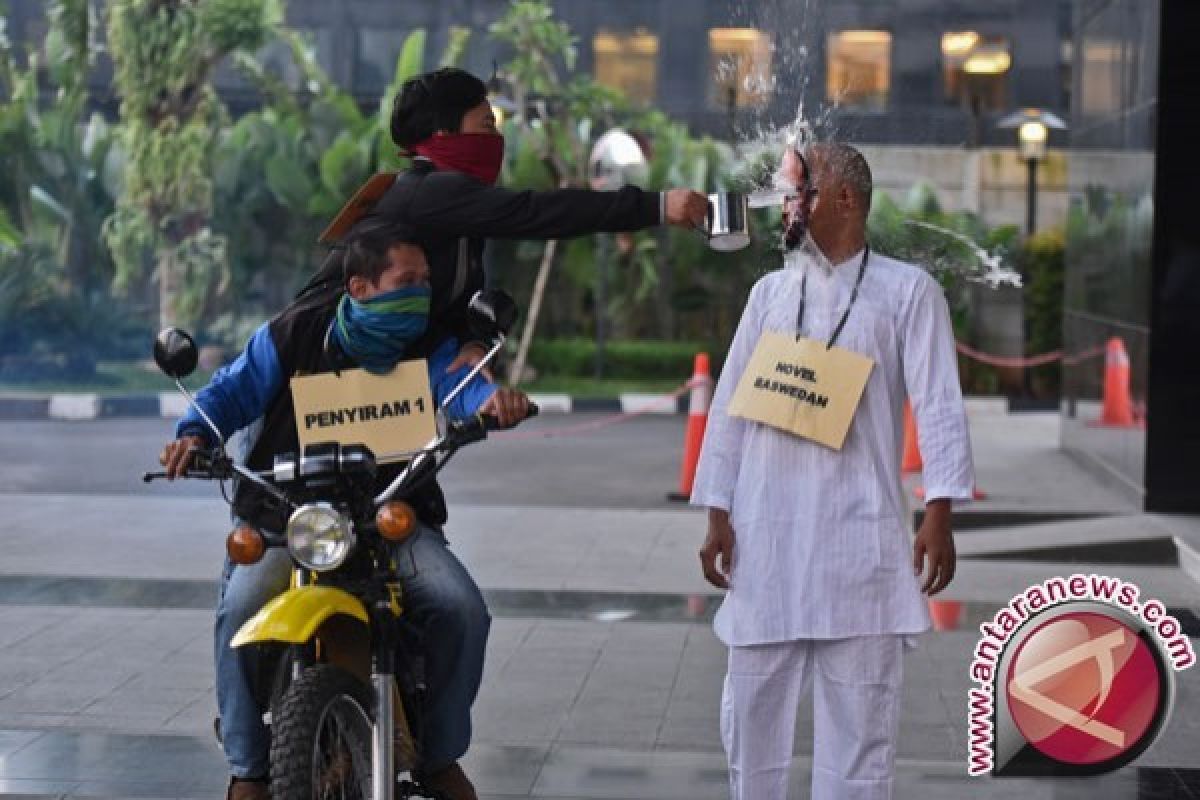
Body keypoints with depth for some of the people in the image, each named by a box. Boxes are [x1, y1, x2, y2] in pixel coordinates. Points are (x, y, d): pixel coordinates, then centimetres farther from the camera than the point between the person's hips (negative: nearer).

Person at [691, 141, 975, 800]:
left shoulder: (907, 290, 3)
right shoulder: (769, 291, 13)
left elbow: (938, 406, -3)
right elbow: (729, 407, 11)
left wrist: (939, 513, -12)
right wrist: (717, 515, 5)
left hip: (859, 536, -4)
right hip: (765, 533, 4)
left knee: (857, 713, 1)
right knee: (751, 703, 7)